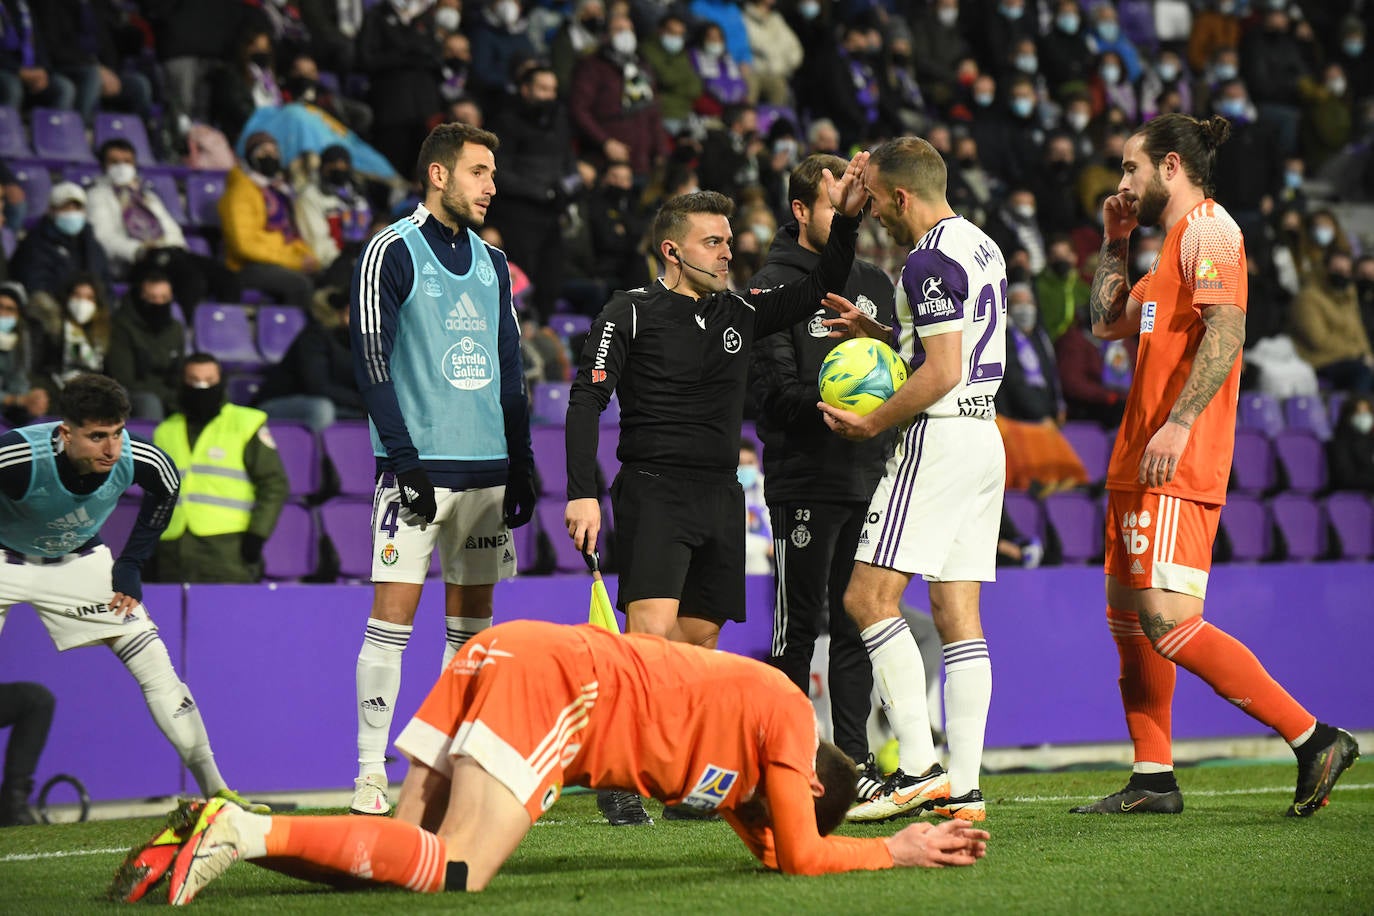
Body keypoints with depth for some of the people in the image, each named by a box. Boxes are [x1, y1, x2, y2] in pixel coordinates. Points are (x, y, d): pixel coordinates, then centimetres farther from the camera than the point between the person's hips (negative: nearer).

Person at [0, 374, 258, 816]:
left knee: (155, 663, -4)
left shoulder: (137, 460, -25)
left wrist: (131, 566, -2)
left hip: (78, 561, 3)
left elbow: (166, 490, 0)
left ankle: (213, 787, 6)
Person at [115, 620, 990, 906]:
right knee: (454, 872, -18)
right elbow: (800, 853, 3)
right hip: (556, 682, -9)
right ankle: (247, 833, -28)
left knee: (408, 855, 2)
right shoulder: (789, 718, 7)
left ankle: (224, 828, -13)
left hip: (505, 655, 9)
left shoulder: (750, 705, 30)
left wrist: (913, 833, 35)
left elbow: (766, 844, 35)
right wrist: (897, 851, 17)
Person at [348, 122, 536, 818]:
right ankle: (370, 773, -5)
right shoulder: (392, 252, -4)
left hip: (487, 466, 6)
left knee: (471, 623, 6)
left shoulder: (491, 261, 16)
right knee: (392, 617, -8)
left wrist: (521, 466, 12)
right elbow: (370, 357, -10)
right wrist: (405, 460, -16)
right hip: (419, 466, -6)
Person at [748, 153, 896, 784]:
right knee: (799, 624, -3)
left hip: (867, 478, 5)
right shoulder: (772, 288, -1)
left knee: (857, 621, 7)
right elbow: (775, 390, -10)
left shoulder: (872, 283, 17)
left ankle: (854, 758, 12)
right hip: (803, 478, -5)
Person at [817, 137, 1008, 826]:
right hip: (984, 439, 10)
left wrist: (871, 424, -10)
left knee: (868, 597, -8)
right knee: (957, 616, 6)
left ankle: (918, 765, -13)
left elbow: (942, 372, -20)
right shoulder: (981, 247, 17)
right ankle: (963, 788, 2)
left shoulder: (931, 261, -14)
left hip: (939, 436, -10)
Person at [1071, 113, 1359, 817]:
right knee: (1127, 614, 10)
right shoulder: (1175, 244, 22)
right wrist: (1115, 241, 23)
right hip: (1139, 464, 11)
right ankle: (1153, 779, 15)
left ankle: (1313, 740, -17)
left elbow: (1226, 331, -21)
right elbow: (1108, 321, 30)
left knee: (1167, 619, -18)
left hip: (1177, 468, -11)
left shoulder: (1207, 227, -9)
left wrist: (1179, 423, -29)